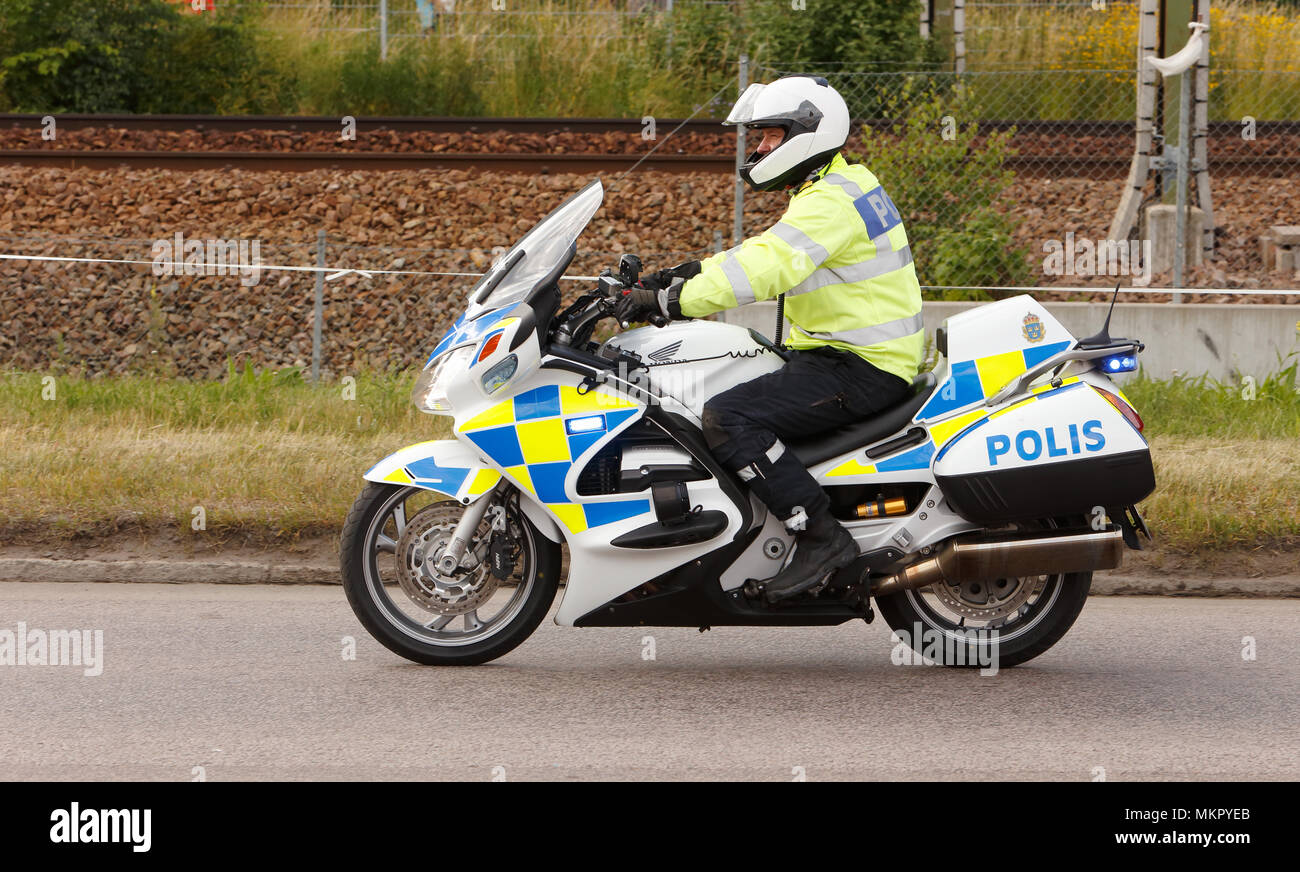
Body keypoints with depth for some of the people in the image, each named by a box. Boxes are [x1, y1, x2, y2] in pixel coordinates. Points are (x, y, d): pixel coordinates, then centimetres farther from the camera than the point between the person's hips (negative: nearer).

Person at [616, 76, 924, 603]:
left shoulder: (831, 203, -17)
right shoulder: (837, 188, 17)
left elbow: (766, 268, -29)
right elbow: (764, 253, 23)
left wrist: (670, 301, -28)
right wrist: (683, 275, 12)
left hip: (862, 369, -11)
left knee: (728, 418, -23)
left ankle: (822, 538, -23)